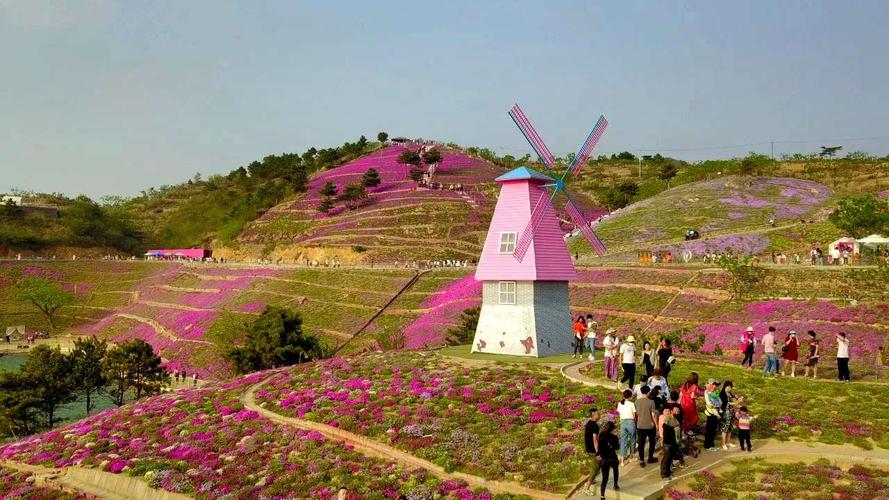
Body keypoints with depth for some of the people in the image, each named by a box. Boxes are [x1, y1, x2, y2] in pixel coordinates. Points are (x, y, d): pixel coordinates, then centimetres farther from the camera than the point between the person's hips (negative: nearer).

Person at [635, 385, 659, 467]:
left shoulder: (637, 401, -4)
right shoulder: (650, 402, -16)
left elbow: (636, 414, 5)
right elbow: (653, 415, -14)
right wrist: (656, 424, -2)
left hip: (640, 426, 3)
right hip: (650, 425, -3)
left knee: (641, 443, 7)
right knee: (652, 442, 19)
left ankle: (641, 460, 7)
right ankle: (650, 458, 27)